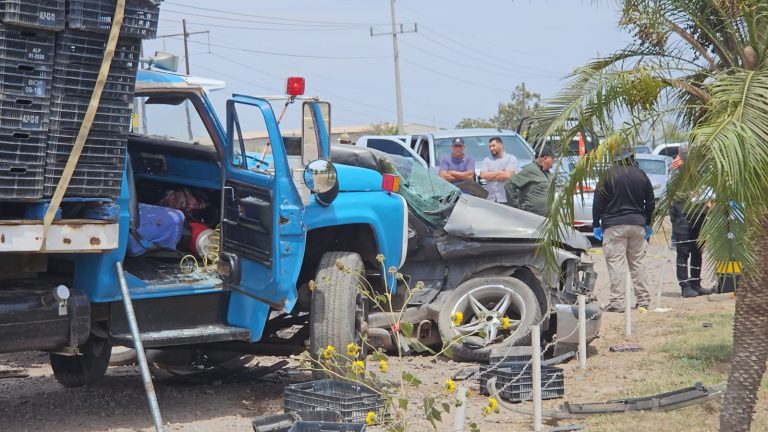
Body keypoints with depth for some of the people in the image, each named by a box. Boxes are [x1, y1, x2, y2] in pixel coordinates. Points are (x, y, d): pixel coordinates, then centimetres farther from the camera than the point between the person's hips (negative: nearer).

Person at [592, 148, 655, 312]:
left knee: (615, 263, -4)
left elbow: (598, 202, -6)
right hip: (638, 225, 5)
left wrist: (596, 224, 3)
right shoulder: (641, 175, 7)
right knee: (638, 263, 12)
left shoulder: (609, 175, -8)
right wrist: (648, 224, 25)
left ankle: (617, 302, -9)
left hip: (614, 225, -5)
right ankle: (643, 300, 15)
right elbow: (651, 203, 15)